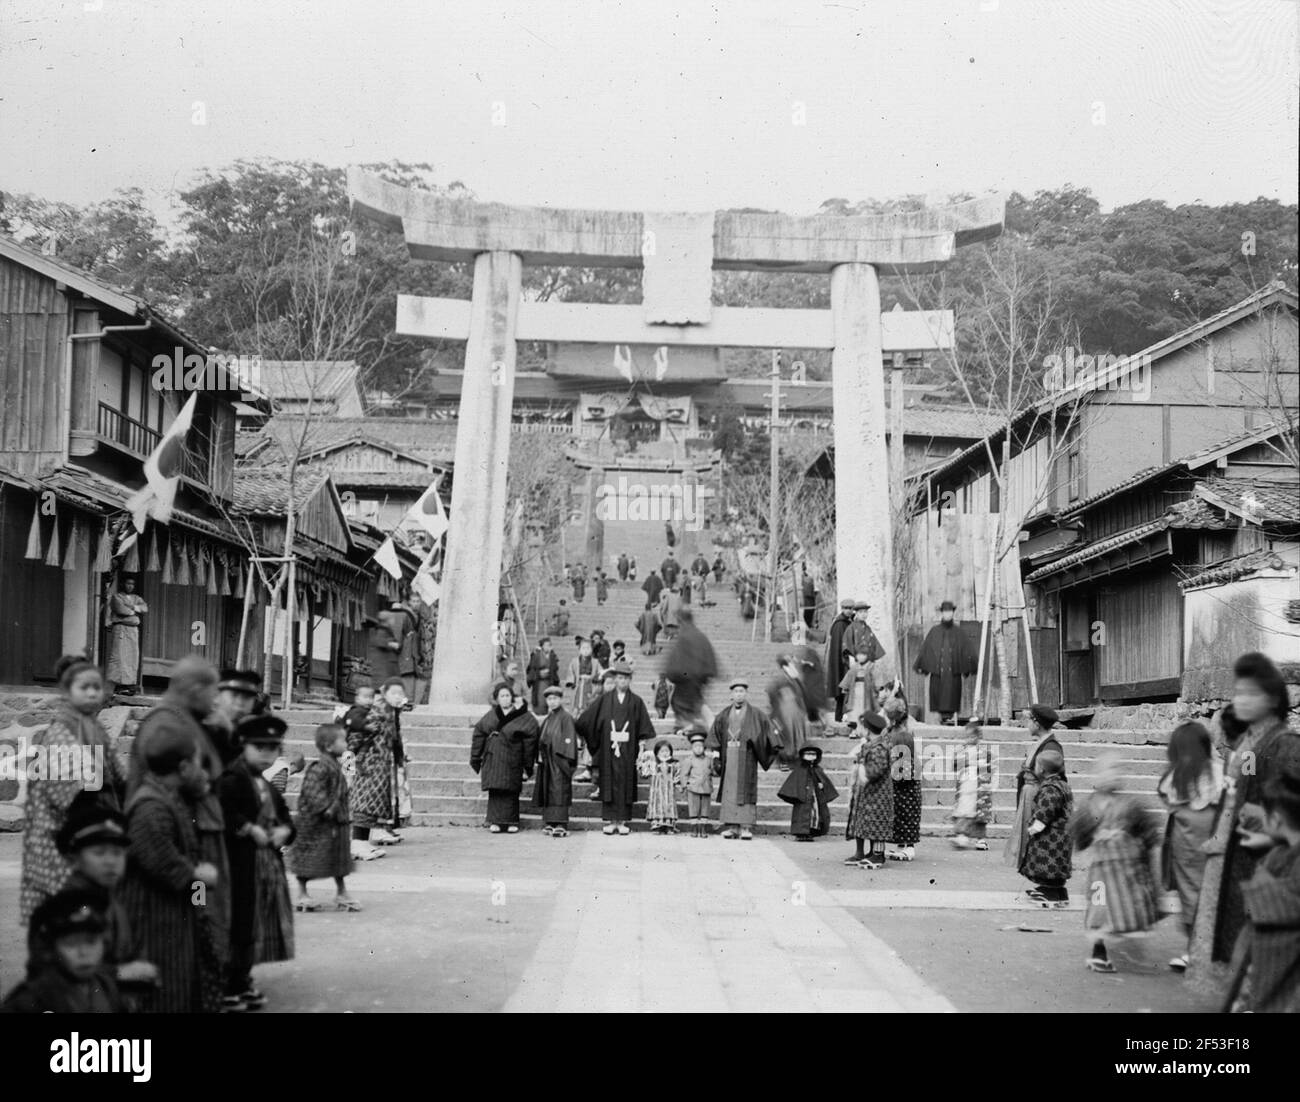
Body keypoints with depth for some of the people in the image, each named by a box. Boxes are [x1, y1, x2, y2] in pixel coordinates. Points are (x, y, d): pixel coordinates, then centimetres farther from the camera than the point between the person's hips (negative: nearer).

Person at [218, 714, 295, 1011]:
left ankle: (242, 982, 24)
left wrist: (284, 830, 1)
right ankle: (226, 988, 5)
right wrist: (250, 830, -22)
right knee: (239, 927, -3)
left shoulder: (266, 784, 15)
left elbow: (282, 813, 22)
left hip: (269, 864, 9)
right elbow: (224, 812, -29)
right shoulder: (232, 778, -13)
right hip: (242, 867, -9)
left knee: (258, 928, 13)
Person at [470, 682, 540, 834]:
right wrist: (476, 760, 10)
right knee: (495, 792, -3)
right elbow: (479, 736, 12)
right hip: (493, 760, 2)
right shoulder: (489, 717, 8)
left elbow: (530, 742, -2)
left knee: (511, 792, 0)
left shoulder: (523, 718, -2)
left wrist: (528, 767, -4)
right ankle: (496, 822, -1)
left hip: (512, 761, -2)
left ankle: (511, 822, 8)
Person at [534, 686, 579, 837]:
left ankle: (561, 825, -14)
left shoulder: (565, 718, -5)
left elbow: (569, 739, -11)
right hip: (546, 761, 8)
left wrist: (567, 759, -17)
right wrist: (540, 755, 10)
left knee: (559, 792, -11)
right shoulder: (547, 720, 17)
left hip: (559, 760, -8)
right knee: (547, 791, 6)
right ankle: (549, 822, 10)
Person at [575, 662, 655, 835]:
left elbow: (645, 729, 4)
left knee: (626, 783, 0)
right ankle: (609, 821, 3)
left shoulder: (636, 702, 6)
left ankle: (622, 821, 4)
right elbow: (585, 721, 7)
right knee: (609, 783, 0)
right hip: (608, 750, 0)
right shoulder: (604, 699, 5)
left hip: (627, 750, 0)